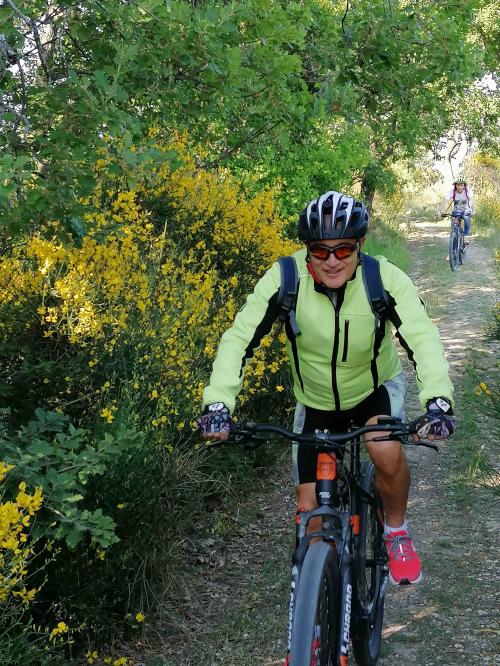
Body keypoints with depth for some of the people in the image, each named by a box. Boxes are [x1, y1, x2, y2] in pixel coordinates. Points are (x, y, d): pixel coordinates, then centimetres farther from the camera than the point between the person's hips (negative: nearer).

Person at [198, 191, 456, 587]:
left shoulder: (386, 280, -28)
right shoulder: (284, 279, -27)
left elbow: (422, 339, -38)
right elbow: (239, 338, -29)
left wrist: (438, 401, -55)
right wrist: (219, 405, -43)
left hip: (375, 388, -1)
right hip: (316, 402, 1)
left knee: (387, 453, -31)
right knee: (310, 512, -2)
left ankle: (396, 532, -1)